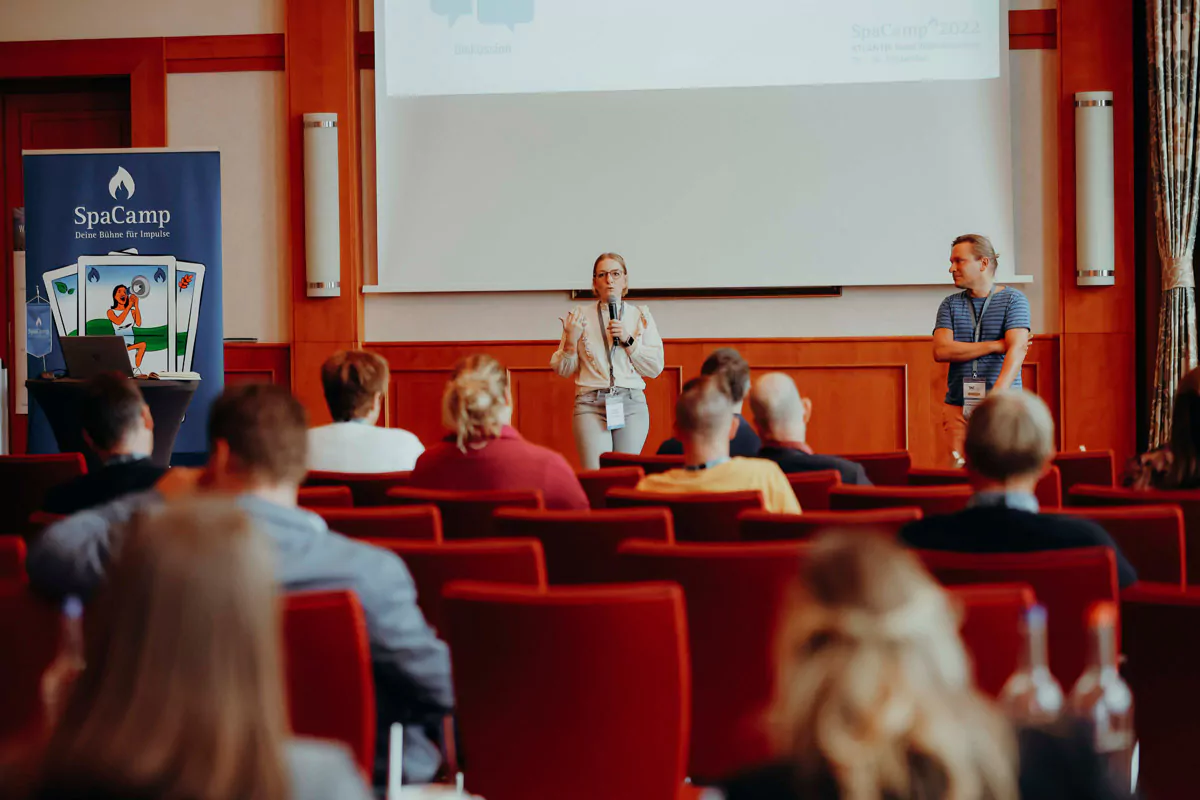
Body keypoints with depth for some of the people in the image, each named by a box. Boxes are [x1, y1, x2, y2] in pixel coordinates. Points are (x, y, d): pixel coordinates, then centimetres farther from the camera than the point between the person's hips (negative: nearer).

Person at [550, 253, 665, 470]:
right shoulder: (580, 315, 9)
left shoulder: (640, 316, 10)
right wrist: (570, 341, -8)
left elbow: (656, 368, 5)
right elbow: (563, 370, 10)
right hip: (591, 405, -1)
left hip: (631, 404, 1)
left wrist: (628, 340, -6)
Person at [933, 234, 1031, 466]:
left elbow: (1017, 349, -13)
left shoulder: (1013, 300, 1)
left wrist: (996, 394, -30)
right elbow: (941, 351, -3)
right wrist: (996, 346, -9)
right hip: (958, 407, 3)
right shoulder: (950, 305, 12)